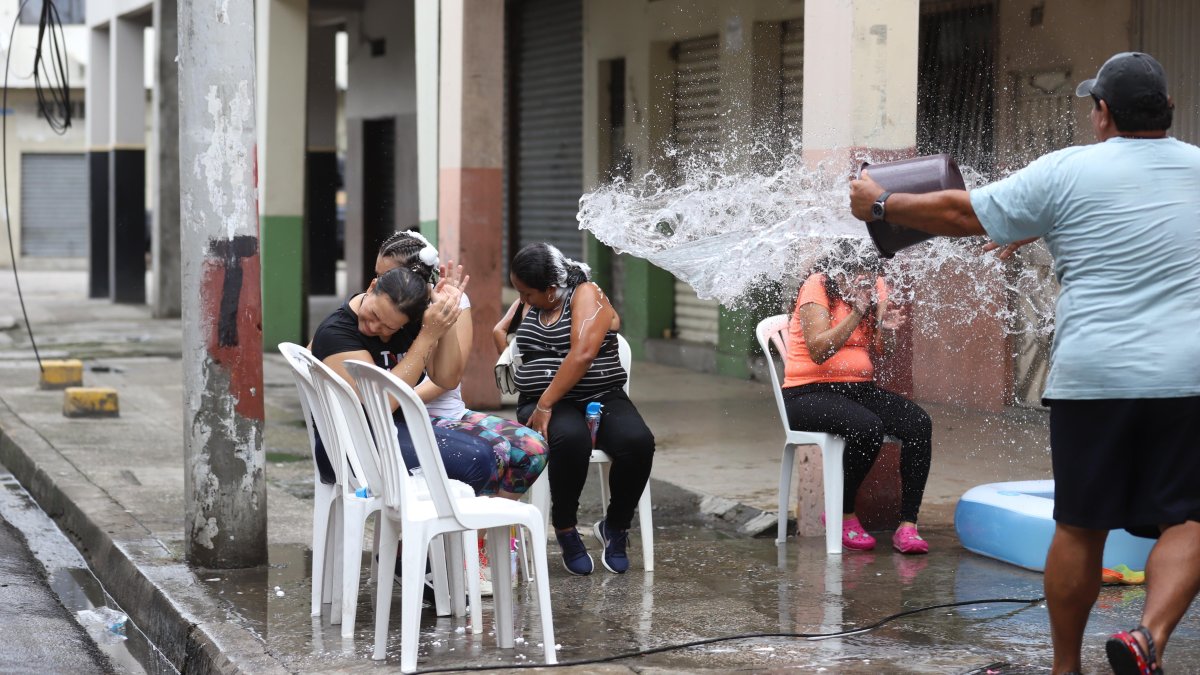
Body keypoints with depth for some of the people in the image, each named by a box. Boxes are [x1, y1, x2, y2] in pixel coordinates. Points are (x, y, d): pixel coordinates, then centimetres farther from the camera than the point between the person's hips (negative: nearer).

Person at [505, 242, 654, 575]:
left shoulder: (587, 295, -5)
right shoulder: (529, 305, 16)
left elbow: (583, 354, -19)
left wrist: (546, 404, -21)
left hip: (603, 398, -2)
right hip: (543, 403, 2)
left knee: (638, 442, -33)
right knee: (571, 438, -36)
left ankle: (615, 528, -6)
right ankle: (565, 530, -14)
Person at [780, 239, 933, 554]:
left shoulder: (877, 287, 8)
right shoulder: (818, 287, -10)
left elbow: (876, 353, 10)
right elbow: (818, 351, -21)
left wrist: (886, 330, -12)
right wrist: (857, 312, -25)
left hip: (858, 387, 6)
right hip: (808, 392, -6)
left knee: (919, 423, -20)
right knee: (869, 428, -34)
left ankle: (908, 525, -19)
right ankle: (842, 514, -10)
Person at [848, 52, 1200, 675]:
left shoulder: (1065, 173, -2)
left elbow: (962, 213, 5)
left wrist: (880, 202, 20)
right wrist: (1040, 228, 38)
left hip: (1093, 377, -1)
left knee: (1081, 527, 10)